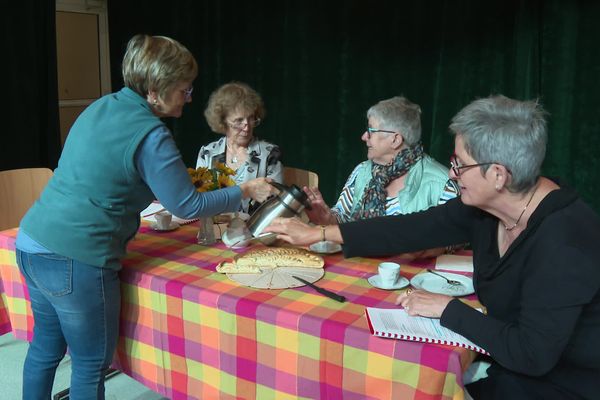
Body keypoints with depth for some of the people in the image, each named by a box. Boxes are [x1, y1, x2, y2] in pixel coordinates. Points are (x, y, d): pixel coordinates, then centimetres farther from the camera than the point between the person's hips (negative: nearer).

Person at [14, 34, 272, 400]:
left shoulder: (102, 106, 9)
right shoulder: (150, 135, -17)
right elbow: (187, 206, -9)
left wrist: (178, 178, 21)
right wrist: (246, 191, 2)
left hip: (32, 242, 9)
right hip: (74, 260, -9)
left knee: (46, 348, 24)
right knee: (92, 365, 9)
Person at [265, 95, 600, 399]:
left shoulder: (563, 239, -30)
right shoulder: (485, 204, -8)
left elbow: (534, 354, -31)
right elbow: (413, 229, -2)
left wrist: (447, 308, -21)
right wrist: (318, 233, 0)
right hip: (508, 360, 6)